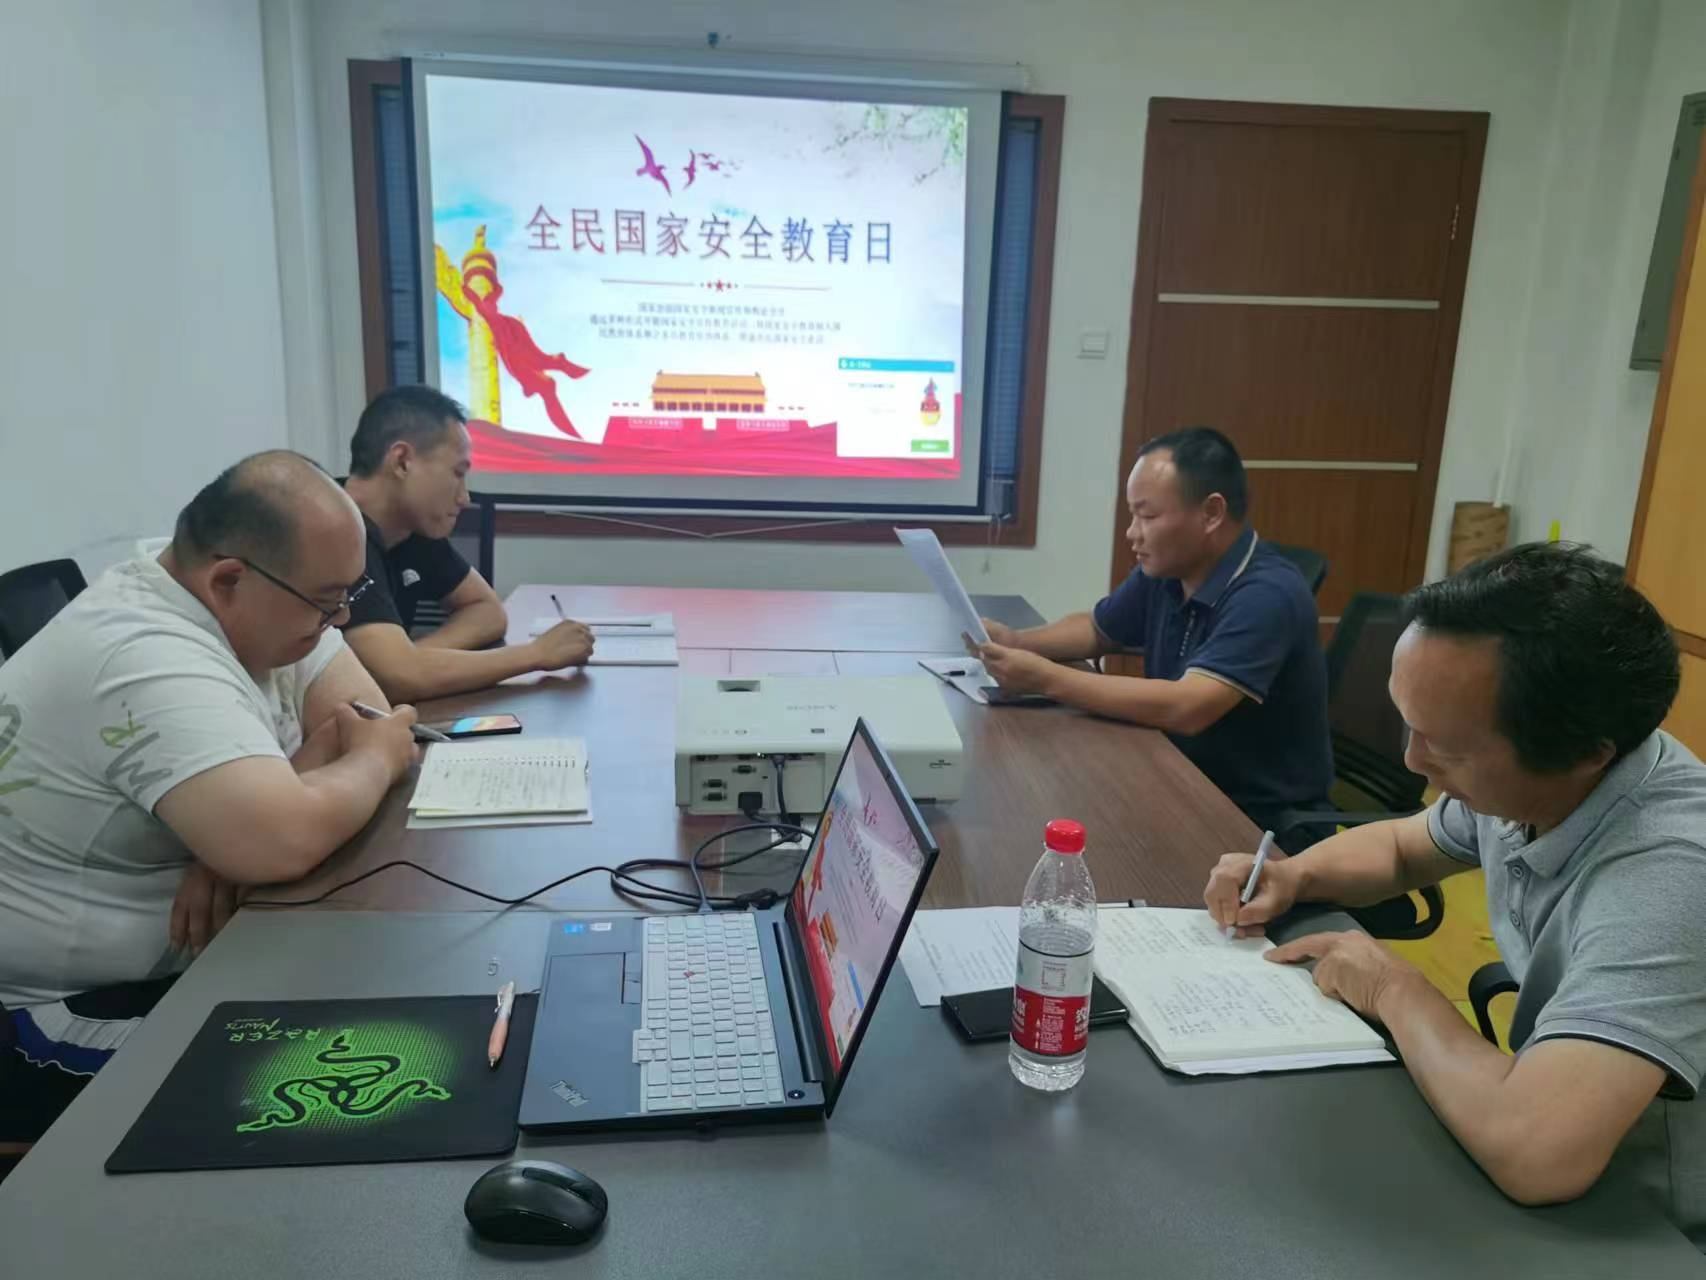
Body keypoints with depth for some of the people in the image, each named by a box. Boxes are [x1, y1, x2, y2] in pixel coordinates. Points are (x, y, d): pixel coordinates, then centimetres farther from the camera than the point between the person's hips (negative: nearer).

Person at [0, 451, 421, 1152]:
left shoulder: (250, 608, -3)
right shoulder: (153, 662, -31)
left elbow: (359, 710, -6)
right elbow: (283, 843, -42)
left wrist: (241, 834, -23)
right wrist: (377, 760, -21)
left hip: (172, 959, 8)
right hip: (59, 1011, -8)